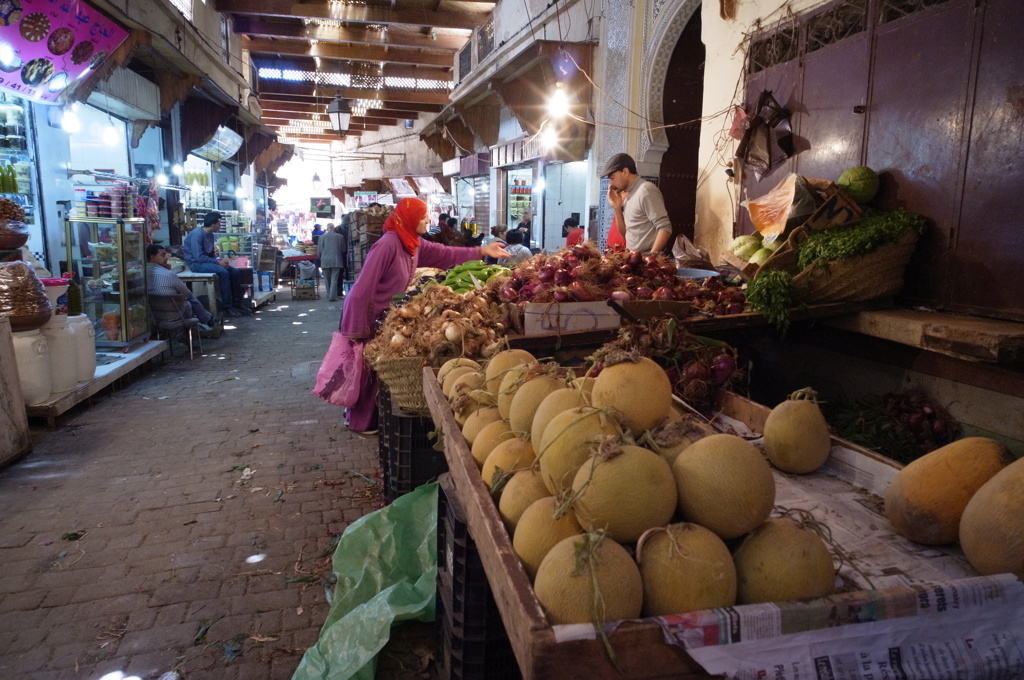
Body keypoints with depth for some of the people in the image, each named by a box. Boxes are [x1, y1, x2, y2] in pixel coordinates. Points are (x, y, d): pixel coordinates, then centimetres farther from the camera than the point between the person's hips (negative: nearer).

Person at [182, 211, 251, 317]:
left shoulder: (210, 235, 9)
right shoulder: (197, 234, -19)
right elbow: (198, 257, -25)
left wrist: (219, 259, -4)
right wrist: (217, 262, -21)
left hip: (206, 261, 9)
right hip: (196, 263, -9)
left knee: (234, 271, -5)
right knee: (223, 272, -29)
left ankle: (237, 304, -1)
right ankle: (227, 307, -24)